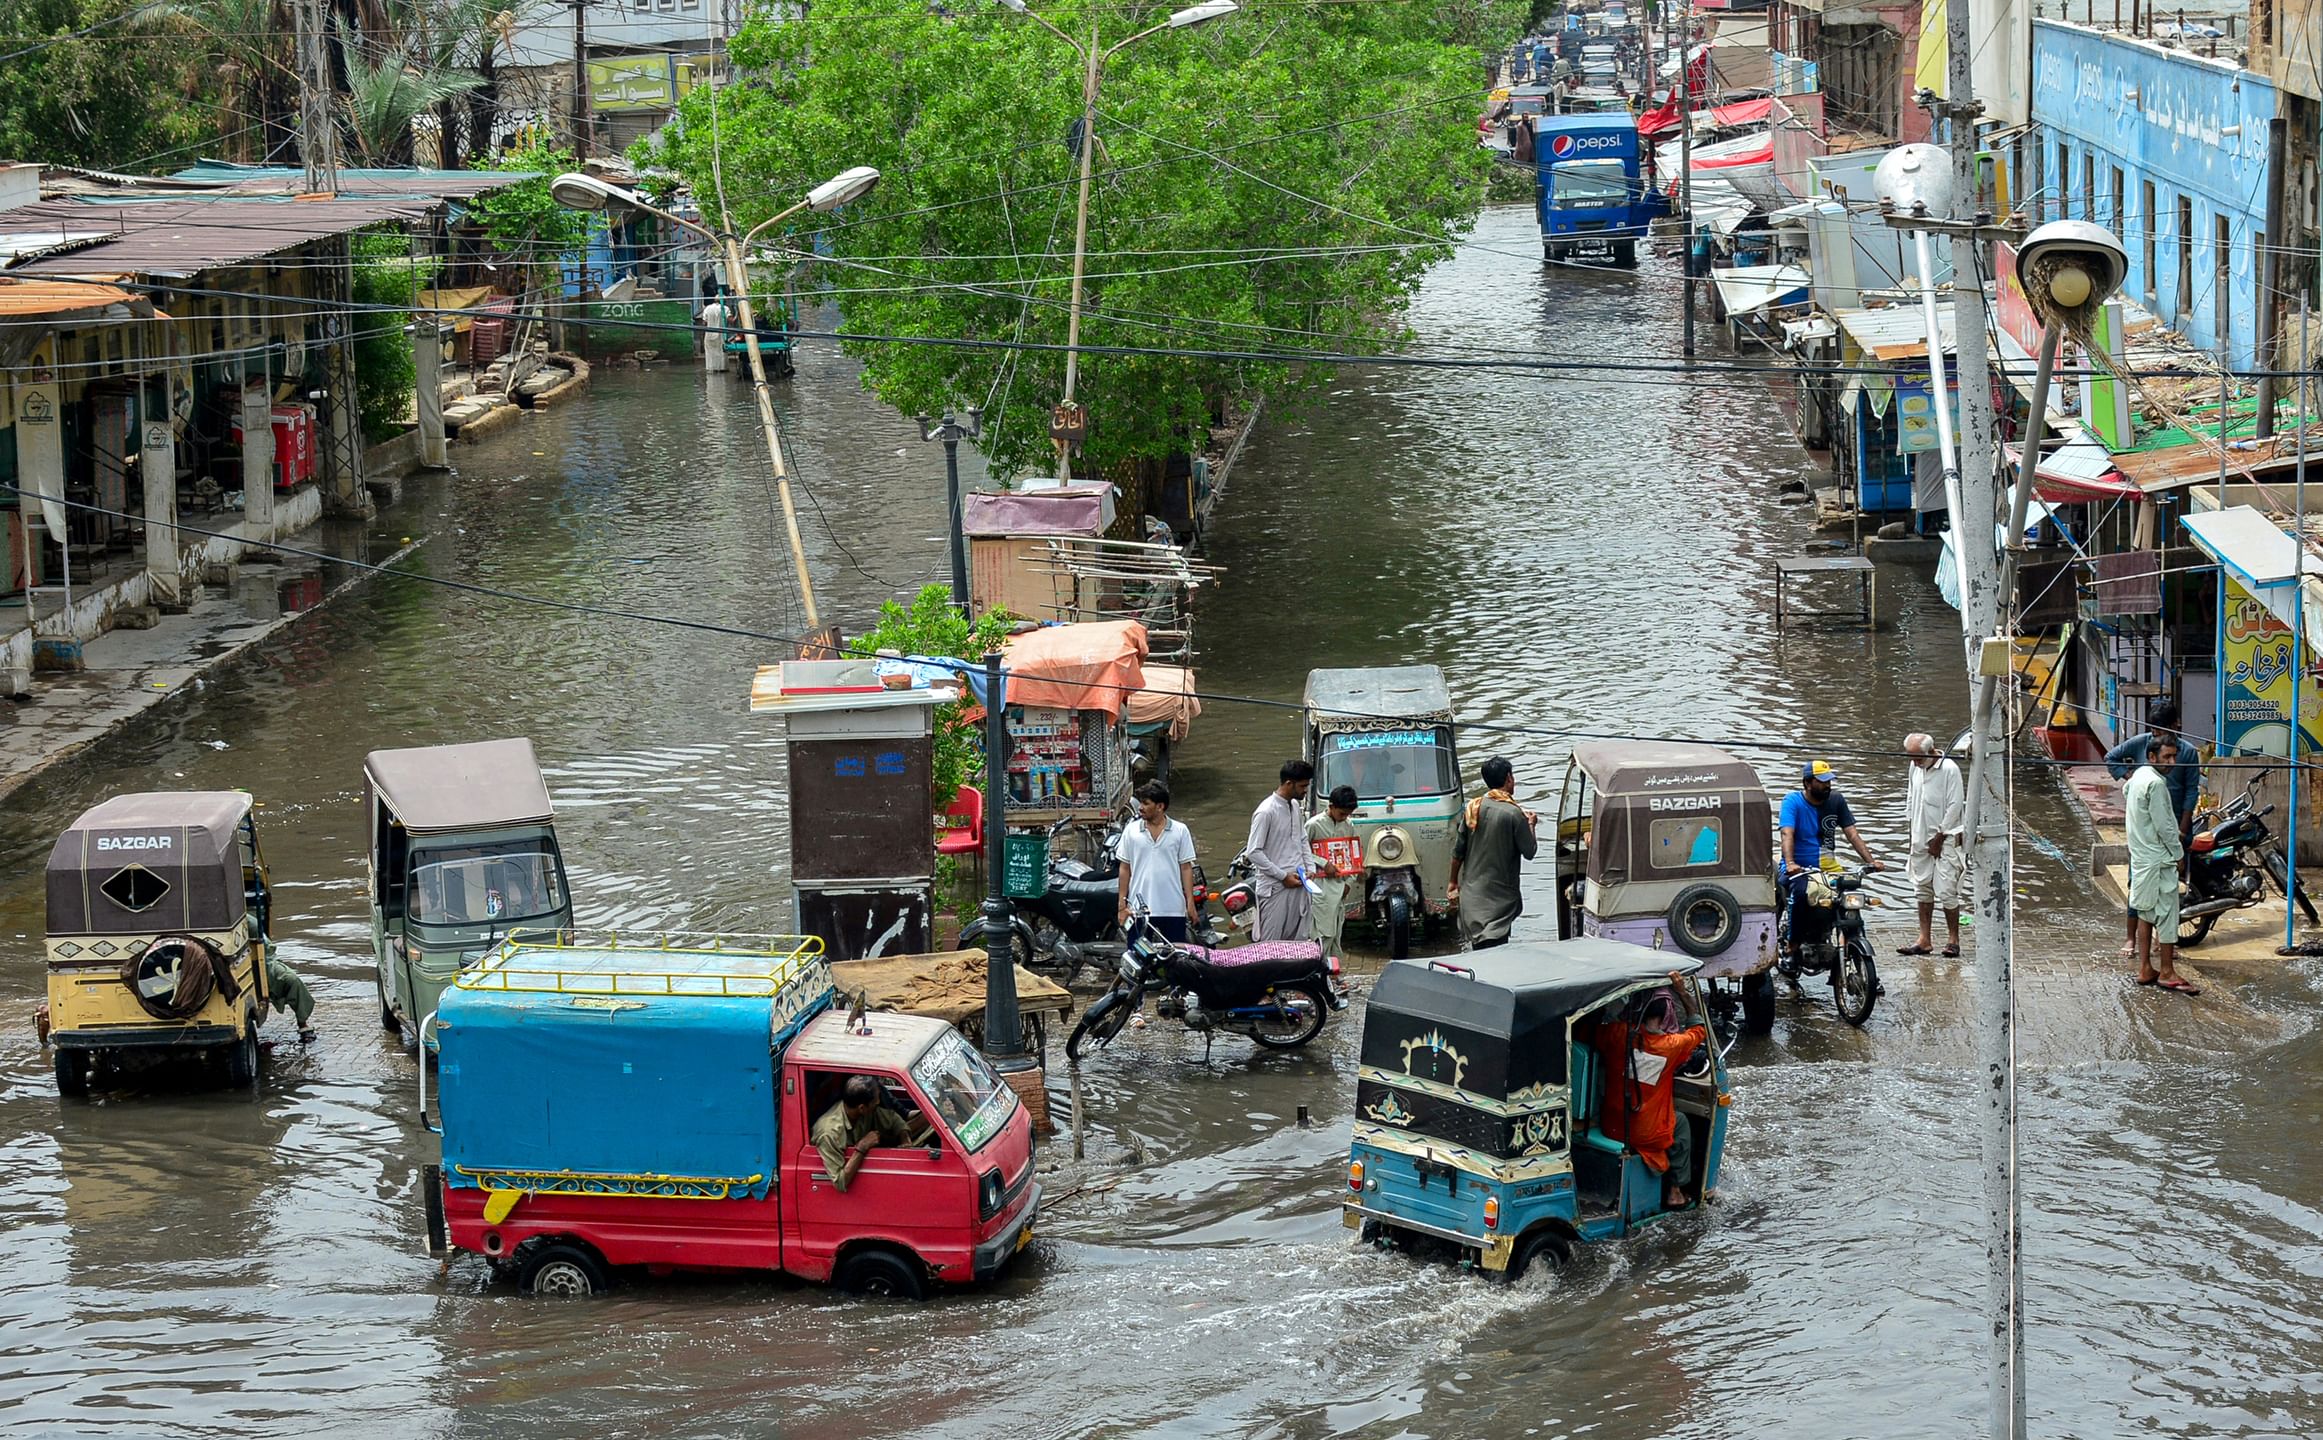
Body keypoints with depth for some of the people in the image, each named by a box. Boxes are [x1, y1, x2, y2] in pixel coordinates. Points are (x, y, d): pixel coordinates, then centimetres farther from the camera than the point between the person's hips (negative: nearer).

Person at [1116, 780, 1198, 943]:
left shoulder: (1180, 831, 1)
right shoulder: (1131, 831, 3)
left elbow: (1186, 868, 3)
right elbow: (1125, 868, 7)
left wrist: (1190, 902, -2)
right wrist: (1122, 905, 3)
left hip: (1173, 909, -1)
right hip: (1140, 907, 1)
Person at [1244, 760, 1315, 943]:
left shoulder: (1294, 806, 10)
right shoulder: (1266, 812, -15)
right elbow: (1254, 852, -17)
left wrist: (1309, 868, 8)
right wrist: (1283, 876, -16)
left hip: (1297, 885, 8)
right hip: (1275, 888, -8)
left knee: (1298, 939, 8)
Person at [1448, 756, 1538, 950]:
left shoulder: (1472, 808, 2)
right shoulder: (1514, 813, -12)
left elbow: (1458, 851, 6)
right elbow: (1530, 852, -5)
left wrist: (1453, 883, 17)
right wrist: (1530, 825, 11)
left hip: (1471, 893, 5)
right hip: (1500, 895, -5)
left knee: (1478, 948, 12)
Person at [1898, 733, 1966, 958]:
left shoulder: (1949, 770, -14)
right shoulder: (1915, 768, 8)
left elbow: (1954, 806, -14)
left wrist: (1939, 838, -11)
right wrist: (1915, 835, 11)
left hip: (1946, 840, -7)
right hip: (1921, 838, 7)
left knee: (1946, 891, -9)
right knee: (1923, 889, 8)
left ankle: (1953, 939, 0)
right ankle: (1924, 941, 12)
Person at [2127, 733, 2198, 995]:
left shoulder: (2138, 777, 10)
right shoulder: (2156, 783, -19)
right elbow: (2164, 825, -20)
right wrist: (2179, 853, -6)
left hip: (2140, 857, 10)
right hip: (2159, 860, -10)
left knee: (2145, 913, 12)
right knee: (2167, 912, -6)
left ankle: (2145, 969, 15)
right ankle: (2167, 973, -4)